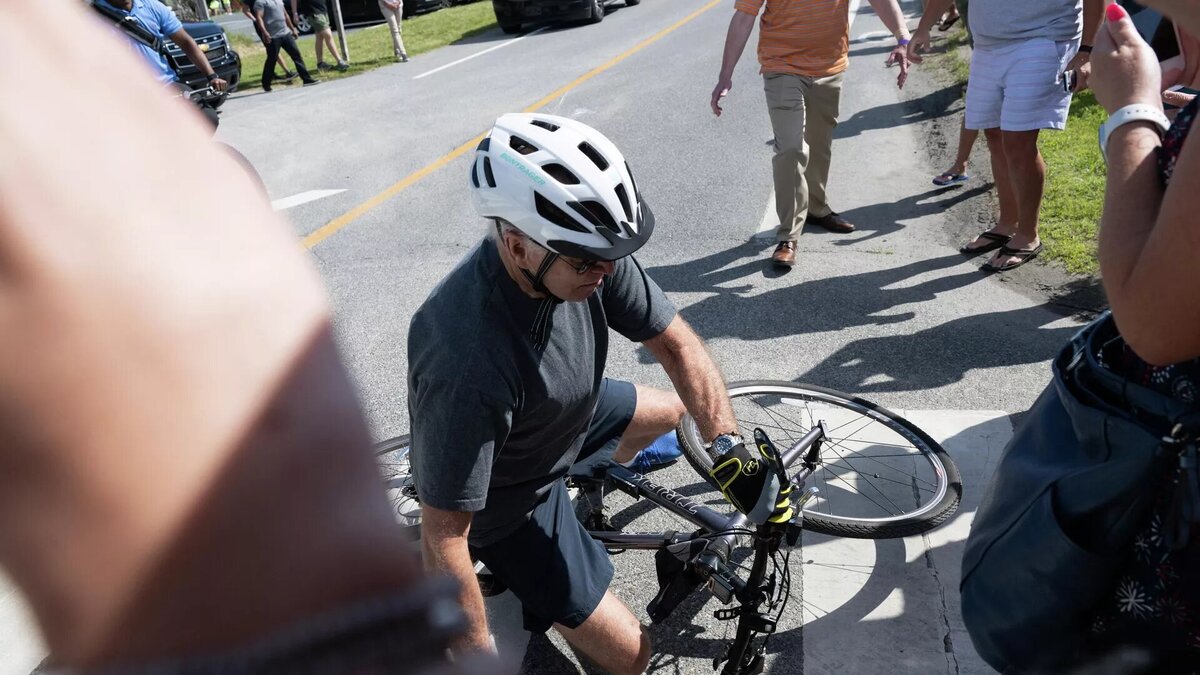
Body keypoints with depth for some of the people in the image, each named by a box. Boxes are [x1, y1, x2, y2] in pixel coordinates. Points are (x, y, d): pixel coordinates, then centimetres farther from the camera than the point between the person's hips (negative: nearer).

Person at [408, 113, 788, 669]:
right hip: (509, 500, -6)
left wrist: (730, 449, -23)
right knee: (629, 655, 0)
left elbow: (676, 343, -13)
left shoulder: (584, 254, -24)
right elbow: (443, 539, -34)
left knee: (670, 411, 23)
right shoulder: (468, 361, -44)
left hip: (565, 417, 6)